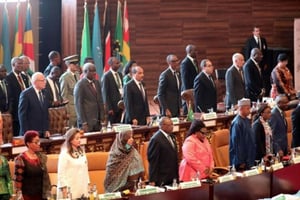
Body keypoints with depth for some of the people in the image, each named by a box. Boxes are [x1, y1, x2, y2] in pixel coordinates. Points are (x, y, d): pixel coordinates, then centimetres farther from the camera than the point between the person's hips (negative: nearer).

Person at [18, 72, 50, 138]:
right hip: (30, 132, -5)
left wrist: (47, 130, 8)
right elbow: (22, 114, -9)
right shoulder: (26, 94, -8)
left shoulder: (45, 94, 11)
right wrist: (25, 132, -12)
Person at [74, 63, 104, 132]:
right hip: (87, 122, -6)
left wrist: (102, 118, 10)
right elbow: (79, 105, -10)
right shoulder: (80, 85, -8)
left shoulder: (97, 83, 13)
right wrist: (83, 123, -14)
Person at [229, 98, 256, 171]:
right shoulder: (237, 123, -18)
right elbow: (236, 143, -19)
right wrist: (240, 162, -18)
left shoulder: (247, 121, 9)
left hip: (249, 159, 9)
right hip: (241, 160, -9)